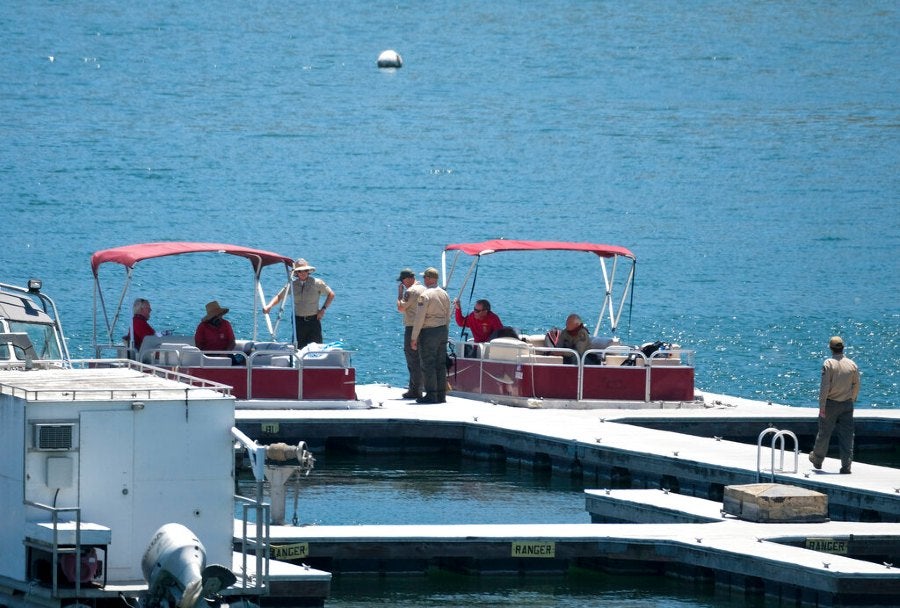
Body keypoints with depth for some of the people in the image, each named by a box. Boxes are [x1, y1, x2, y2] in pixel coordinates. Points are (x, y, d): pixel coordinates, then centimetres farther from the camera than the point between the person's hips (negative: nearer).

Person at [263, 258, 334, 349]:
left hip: (313, 320, -2)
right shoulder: (292, 284, 4)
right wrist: (269, 306, -11)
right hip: (298, 320, 2)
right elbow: (279, 296, 6)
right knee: (298, 347, 0)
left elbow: (331, 294, 7)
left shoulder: (317, 283, -2)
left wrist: (323, 309, -3)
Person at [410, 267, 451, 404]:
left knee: (428, 364, -4)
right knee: (441, 364, 9)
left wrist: (414, 338, -10)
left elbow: (419, 317, -15)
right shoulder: (445, 295, 10)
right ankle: (441, 395, 10)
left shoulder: (425, 295, -13)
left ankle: (431, 395, -5)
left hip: (428, 332, -7)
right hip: (443, 330, 7)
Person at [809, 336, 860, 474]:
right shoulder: (852, 364, 2)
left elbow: (824, 386, -14)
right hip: (847, 404, 3)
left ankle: (817, 459, 29)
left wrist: (822, 406, -12)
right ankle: (846, 465, -4)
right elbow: (856, 385, 9)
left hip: (831, 403, -3)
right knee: (846, 435, 2)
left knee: (824, 433, 12)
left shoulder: (828, 364, -11)